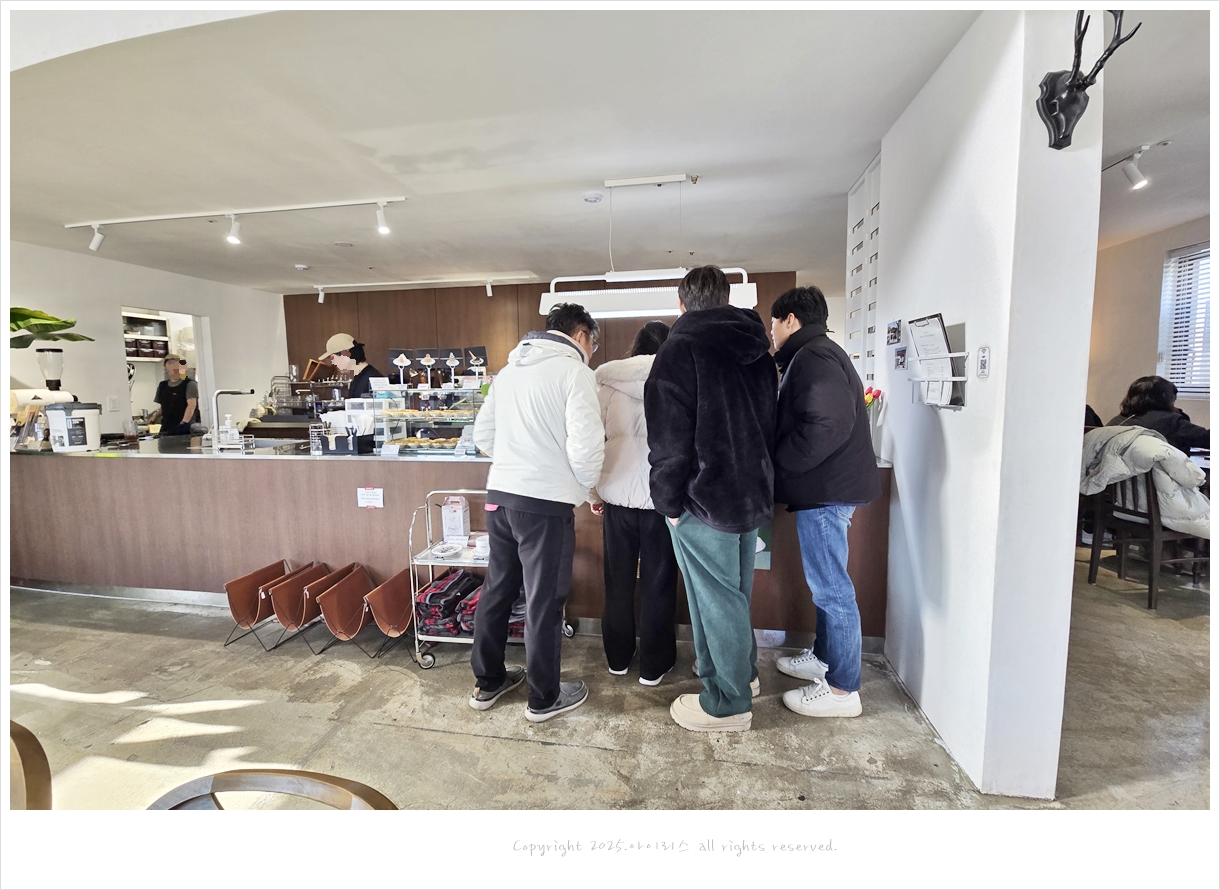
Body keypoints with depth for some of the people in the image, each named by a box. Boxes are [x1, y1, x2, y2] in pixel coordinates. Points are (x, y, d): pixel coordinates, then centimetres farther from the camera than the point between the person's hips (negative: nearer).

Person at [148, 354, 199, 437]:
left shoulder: (189, 384, -3)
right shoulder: (162, 386, 15)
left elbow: (192, 404, -14)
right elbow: (162, 407, 23)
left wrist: (184, 422, -25)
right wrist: (155, 416, 4)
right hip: (167, 429, 5)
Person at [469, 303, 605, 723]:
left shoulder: (509, 368, 13)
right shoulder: (574, 370, -10)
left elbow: (483, 432, 15)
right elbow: (586, 445, -18)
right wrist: (586, 485, 0)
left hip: (499, 494, 7)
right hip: (546, 502, -7)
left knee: (496, 590, 19)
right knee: (545, 601, 7)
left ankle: (488, 683, 36)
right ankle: (544, 698, 25)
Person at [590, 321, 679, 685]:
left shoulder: (608, 381, 2)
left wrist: (594, 491, 10)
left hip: (617, 493, 3)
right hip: (661, 496, -2)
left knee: (618, 580, 16)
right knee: (657, 582, 10)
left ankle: (618, 658, 30)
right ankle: (654, 665, 23)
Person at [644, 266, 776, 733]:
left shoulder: (679, 349, -13)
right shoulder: (756, 349, 11)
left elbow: (669, 437, -18)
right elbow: (768, 421, 16)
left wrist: (668, 501, -9)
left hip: (705, 498, -8)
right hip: (752, 492, 8)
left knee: (716, 598, 4)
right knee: (737, 591, 22)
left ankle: (728, 702, 19)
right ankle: (743, 671, 39)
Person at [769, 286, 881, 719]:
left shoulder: (812, 357, -14)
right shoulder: (817, 354, 19)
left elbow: (829, 424, -27)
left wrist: (777, 463, -18)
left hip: (825, 489, -11)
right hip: (826, 487, 11)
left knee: (831, 587, -2)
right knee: (826, 584, 19)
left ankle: (842, 688, 9)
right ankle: (823, 658, 33)